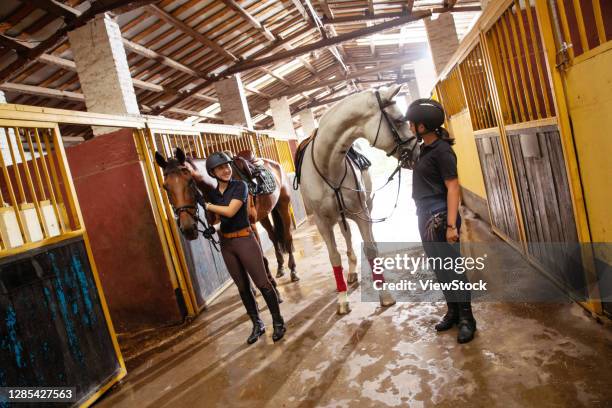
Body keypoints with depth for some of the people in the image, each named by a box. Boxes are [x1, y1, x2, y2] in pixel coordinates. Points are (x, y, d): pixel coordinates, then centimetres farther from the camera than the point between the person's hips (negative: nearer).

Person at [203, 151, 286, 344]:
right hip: (225, 243, 5)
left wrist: (207, 206, -12)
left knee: (262, 283, -1)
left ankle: (278, 322, 14)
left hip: (244, 239, -5)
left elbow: (230, 211, -21)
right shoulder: (212, 194, 5)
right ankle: (257, 325, 26)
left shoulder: (240, 186, -10)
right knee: (243, 287, 12)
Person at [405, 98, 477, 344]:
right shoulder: (425, 148, 9)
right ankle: (453, 312, 32)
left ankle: (466, 319, 15)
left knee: (452, 268, 1)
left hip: (440, 217, -9)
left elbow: (453, 187, -21)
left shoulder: (441, 150, -16)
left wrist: (451, 225, -24)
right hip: (425, 216, 9)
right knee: (439, 268, 17)